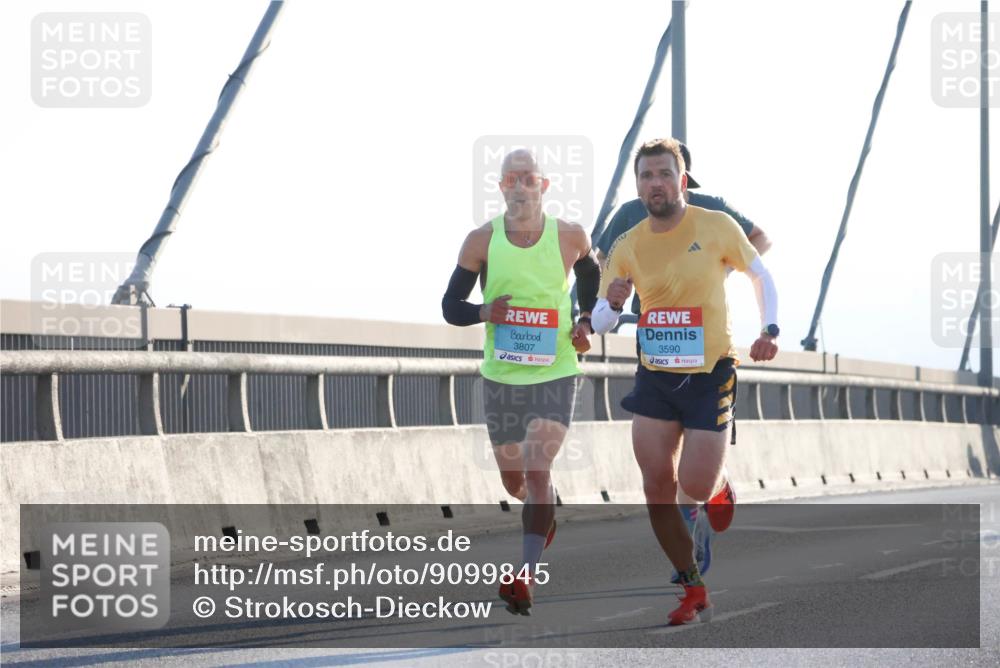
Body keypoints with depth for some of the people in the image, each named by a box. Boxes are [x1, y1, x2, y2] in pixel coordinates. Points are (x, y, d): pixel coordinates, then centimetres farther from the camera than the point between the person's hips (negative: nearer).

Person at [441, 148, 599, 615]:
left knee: (537, 471, -18)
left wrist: (586, 324, 1)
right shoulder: (482, 240, -4)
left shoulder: (570, 238, -4)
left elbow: (593, 280, 17)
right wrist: (483, 312, -18)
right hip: (500, 377, 3)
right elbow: (450, 305, 3)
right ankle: (546, 510, 50)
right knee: (513, 480, 15)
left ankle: (526, 575, -21)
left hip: (555, 372, -3)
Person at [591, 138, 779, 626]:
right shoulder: (627, 247, -1)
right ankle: (694, 591, 13)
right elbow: (599, 324, 4)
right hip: (654, 378, 3)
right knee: (657, 487, -1)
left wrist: (769, 330, -8)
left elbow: (761, 276, 6)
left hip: (709, 375, -3)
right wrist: (613, 305, -18)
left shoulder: (717, 227, -9)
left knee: (696, 488, -9)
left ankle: (721, 484, 30)